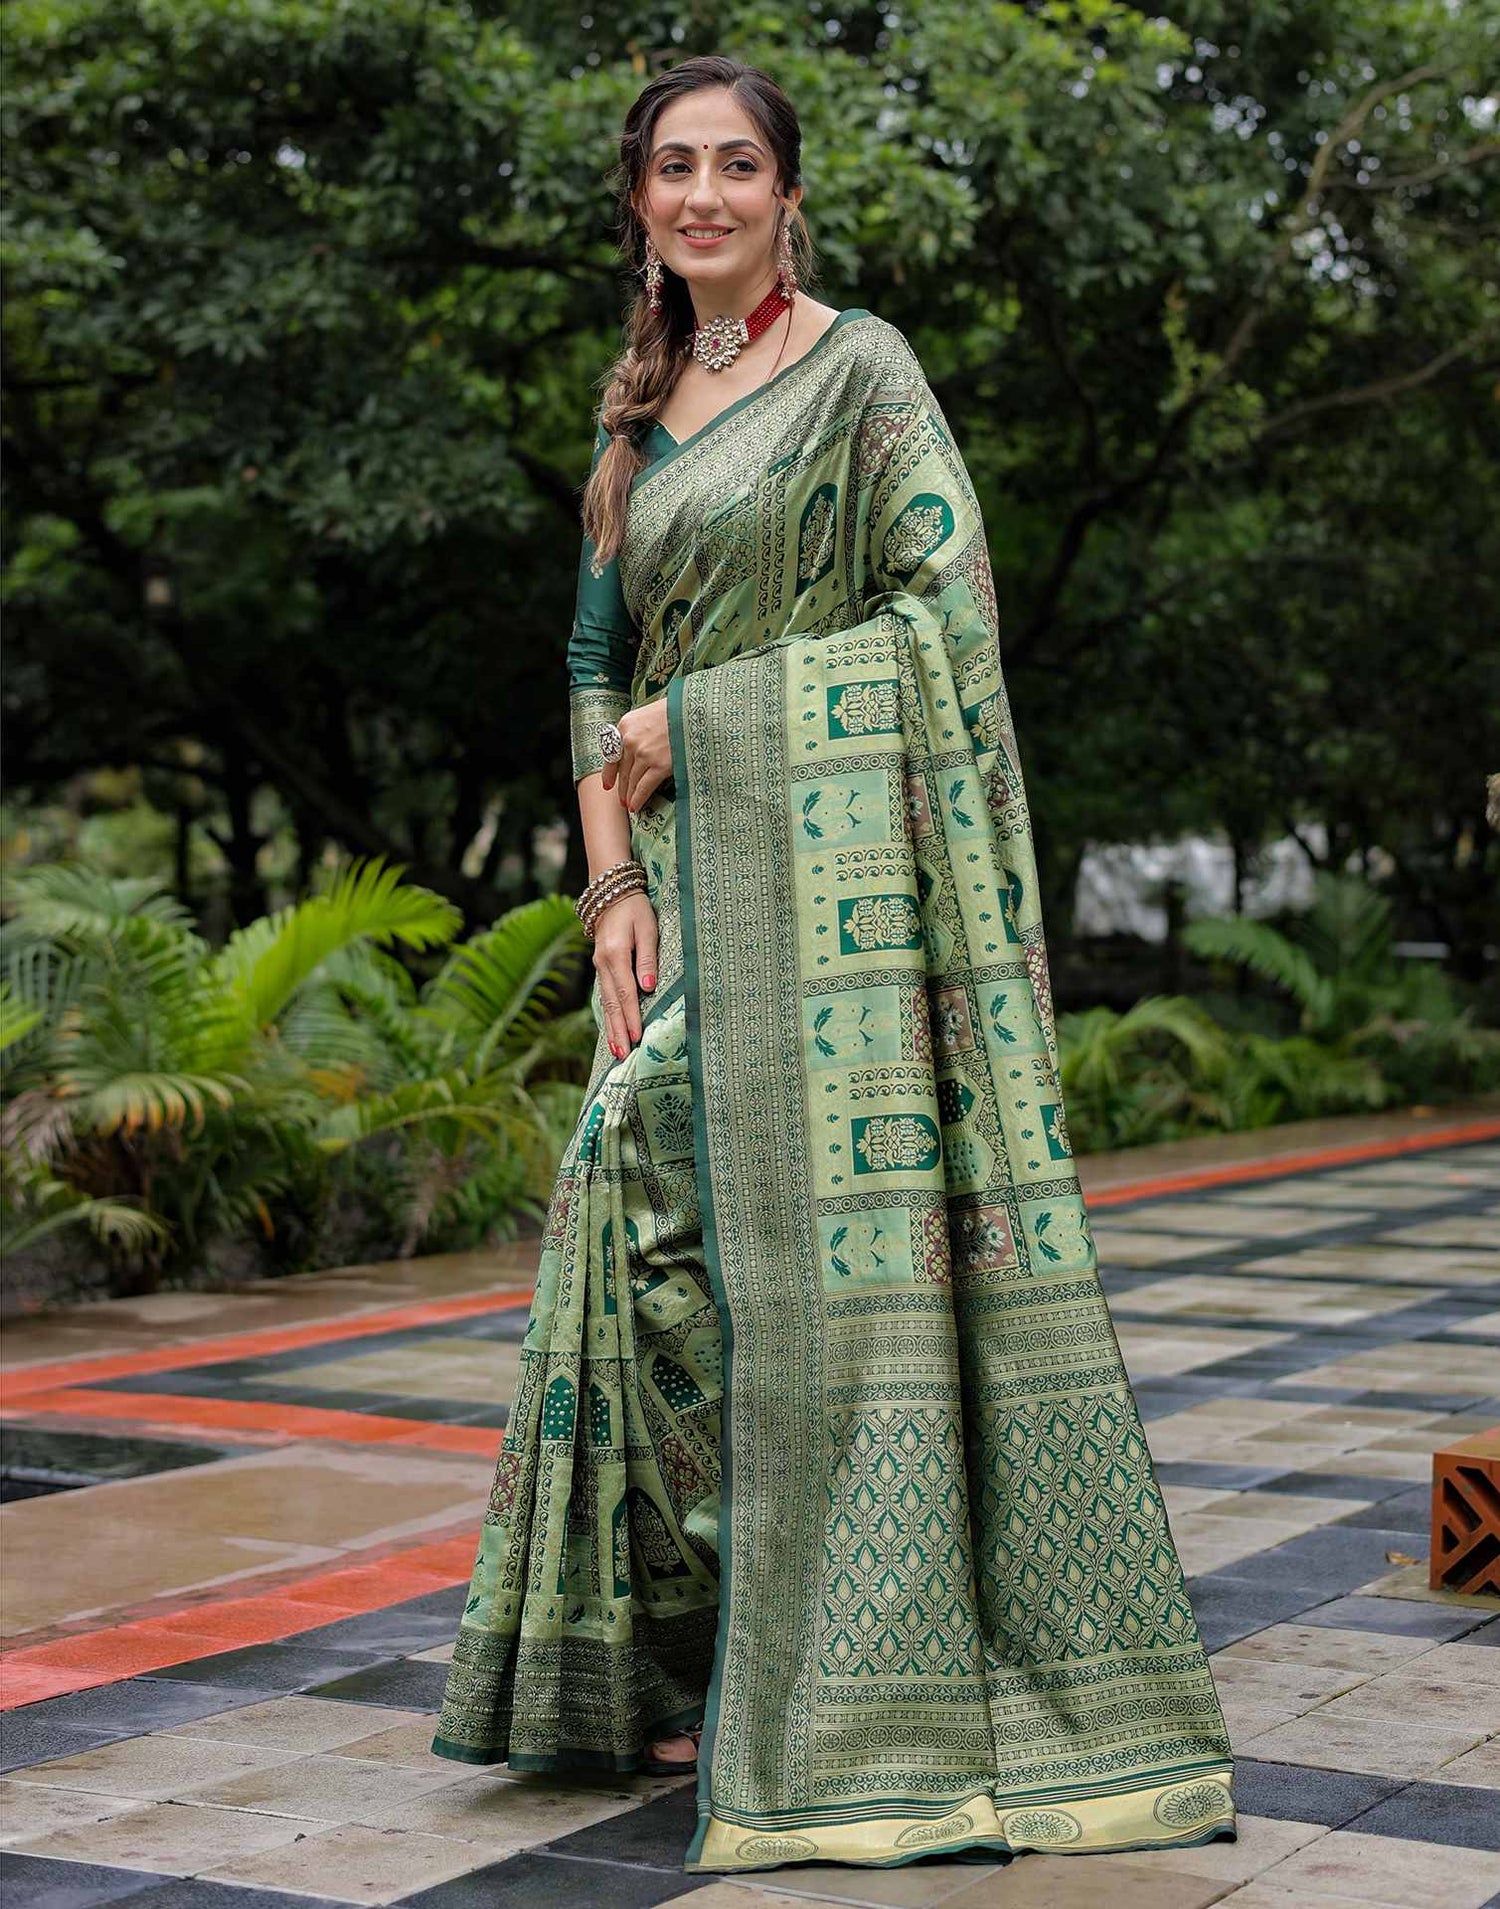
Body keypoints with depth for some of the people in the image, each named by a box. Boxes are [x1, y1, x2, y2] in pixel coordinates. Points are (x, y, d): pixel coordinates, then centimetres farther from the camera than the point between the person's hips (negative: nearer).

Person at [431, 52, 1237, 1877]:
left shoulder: (860, 365, -1)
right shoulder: (636, 419, 18)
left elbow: (947, 610, -10)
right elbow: (597, 667, 17)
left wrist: (695, 718, -8)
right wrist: (614, 882, 2)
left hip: (836, 859, -7)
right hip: (689, 881, 7)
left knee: (849, 1231, -8)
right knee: (660, 1221, 3)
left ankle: (871, 1699, -1)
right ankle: (689, 1660, 13)